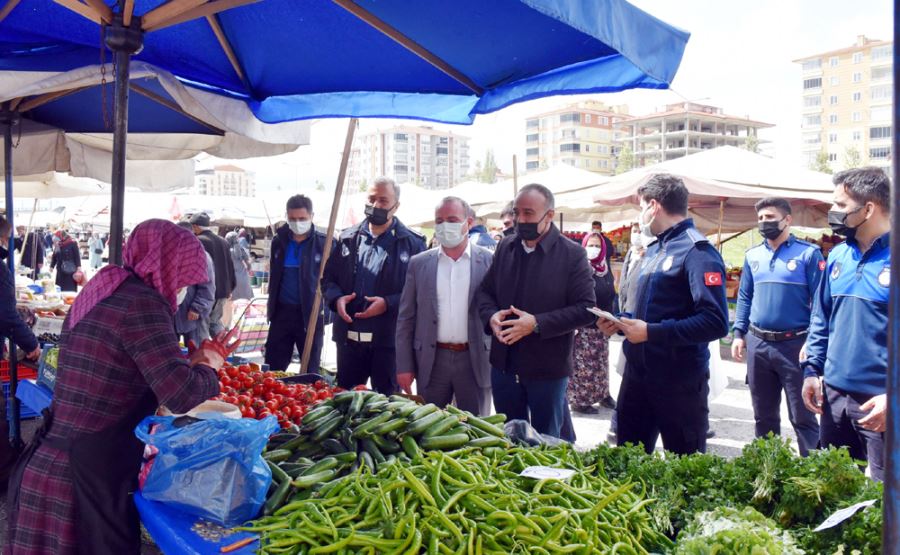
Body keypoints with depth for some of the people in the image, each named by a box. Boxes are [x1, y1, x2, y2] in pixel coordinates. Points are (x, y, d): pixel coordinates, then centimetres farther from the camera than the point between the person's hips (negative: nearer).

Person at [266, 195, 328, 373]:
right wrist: (272, 304, 16)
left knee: (310, 372, 8)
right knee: (272, 368, 8)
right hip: (282, 312, 4)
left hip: (311, 314, -4)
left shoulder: (324, 243, -7)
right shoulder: (279, 240, 6)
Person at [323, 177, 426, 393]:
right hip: (349, 338, 4)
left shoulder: (412, 243, -3)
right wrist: (336, 298, -5)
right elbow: (328, 277, 15)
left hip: (388, 340, -4)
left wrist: (388, 303, -19)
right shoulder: (348, 238, 10)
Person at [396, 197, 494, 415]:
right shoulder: (419, 263, 4)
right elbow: (406, 319, 5)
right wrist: (404, 366, 2)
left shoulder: (490, 262, -2)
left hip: (476, 360, -1)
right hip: (431, 361, 2)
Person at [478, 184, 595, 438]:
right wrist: (491, 316, -9)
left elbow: (586, 310, -13)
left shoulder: (572, 254, -10)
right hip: (504, 365, 4)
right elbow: (485, 291, 13)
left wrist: (537, 324, -22)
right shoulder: (505, 247, 6)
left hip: (547, 369, -4)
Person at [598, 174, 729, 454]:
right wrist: (622, 321, 5)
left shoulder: (697, 252, -16)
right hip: (638, 373, 9)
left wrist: (651, 332, -25)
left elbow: (715, 322, -25)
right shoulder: (655, 249, 14)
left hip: (680, 381, -9)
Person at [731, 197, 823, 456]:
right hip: (758, 344, 5)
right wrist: (739, 334, 6)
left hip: (795, 345, -5)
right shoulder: (753, 255, 9)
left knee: (802, 416, 2)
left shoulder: (808, 253, -6)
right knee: (764, 415, 15)